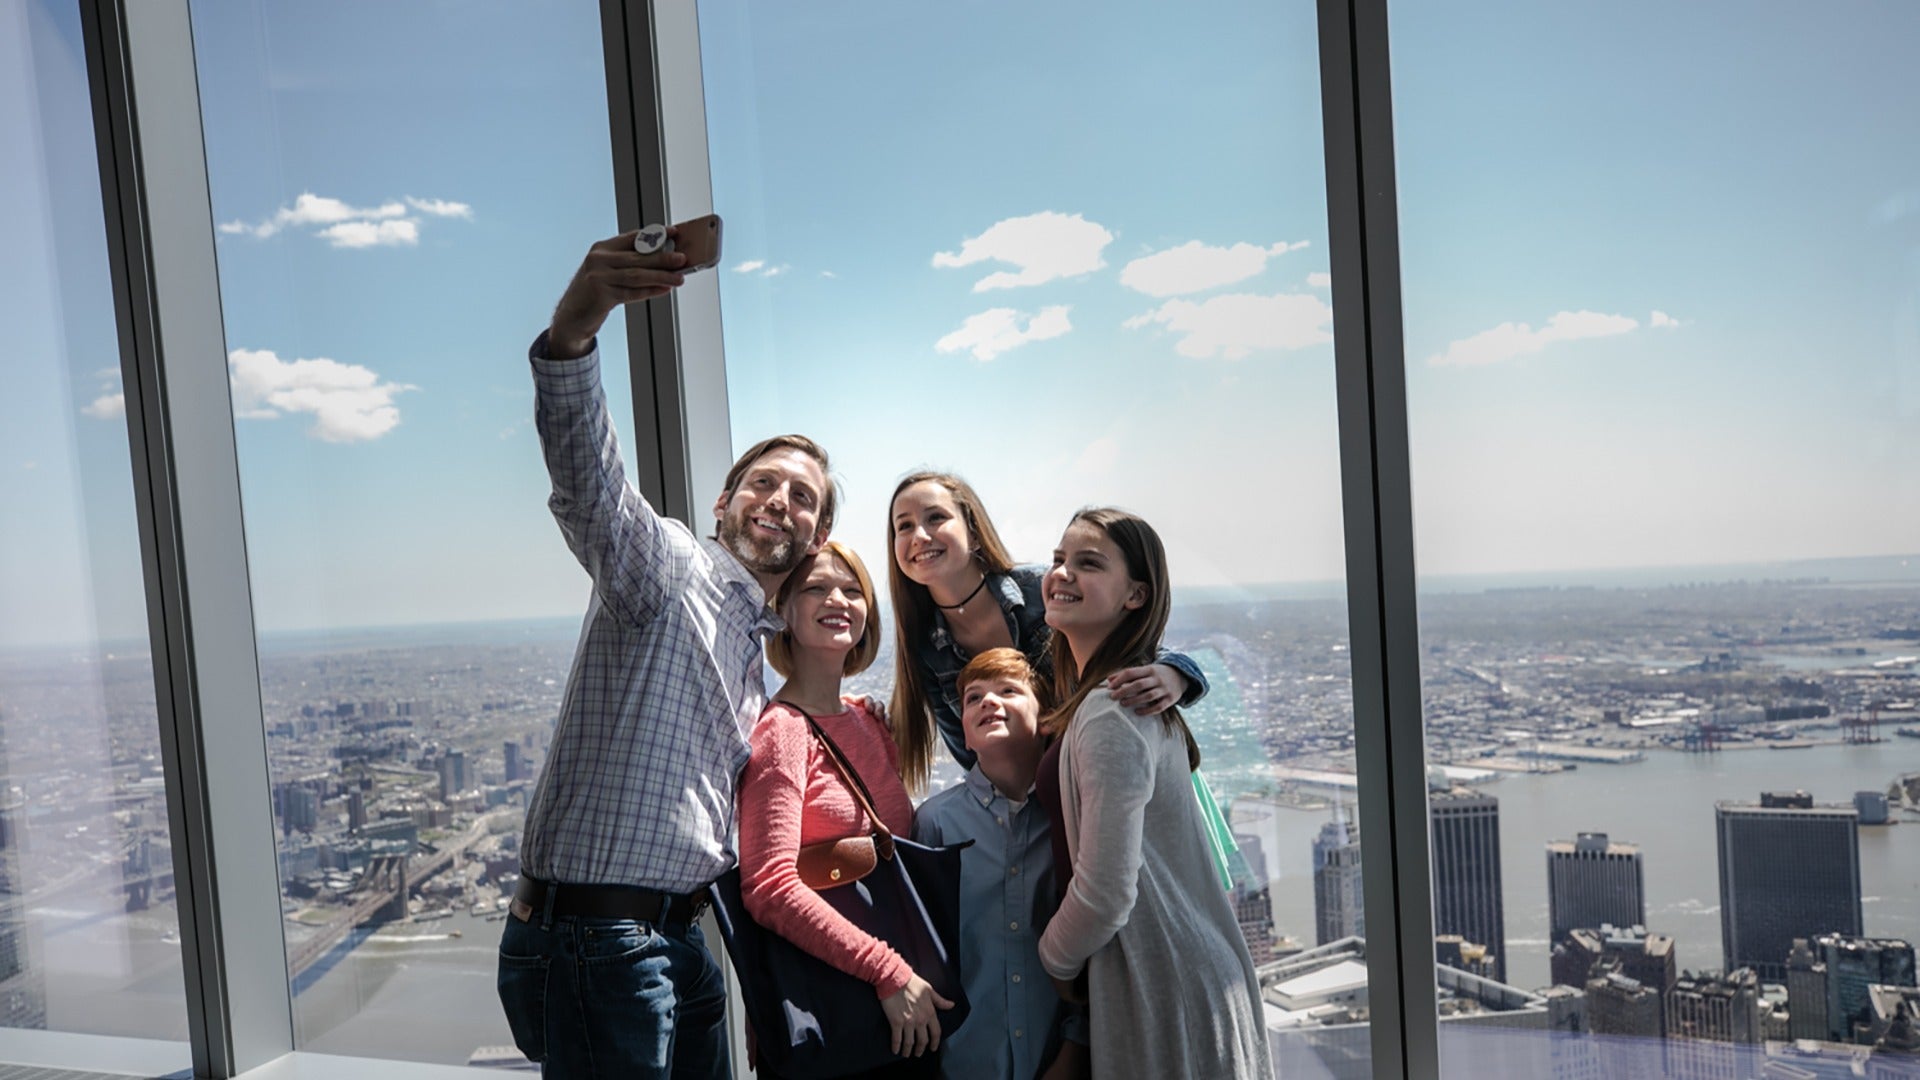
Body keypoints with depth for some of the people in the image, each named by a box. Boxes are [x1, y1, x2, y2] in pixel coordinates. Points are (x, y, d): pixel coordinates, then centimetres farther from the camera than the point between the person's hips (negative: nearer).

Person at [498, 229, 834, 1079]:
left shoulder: (754, 644, 19)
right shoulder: (666, 565, -6)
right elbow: (586, 481, -29)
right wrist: (571, 332, -45)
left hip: (679, 937, 9)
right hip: (590, 938, -8)